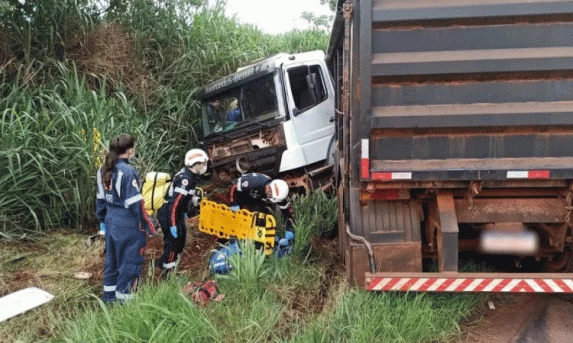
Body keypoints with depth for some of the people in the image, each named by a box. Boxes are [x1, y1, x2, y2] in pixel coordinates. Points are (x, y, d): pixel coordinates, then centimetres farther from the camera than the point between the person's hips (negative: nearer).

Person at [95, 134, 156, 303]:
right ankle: (123, 296, 12)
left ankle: (109, 295, 32)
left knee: (112, 258, 20)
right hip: (128, 224, -8)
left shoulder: (103, 170, 5)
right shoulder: (128, 171, -20)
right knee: (130, 260, 5)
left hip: (111, 221, 8)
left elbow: (100, 199, 13)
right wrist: (149, 226, -12)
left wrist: (102, 221, 24)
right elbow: (136, 203, -20)